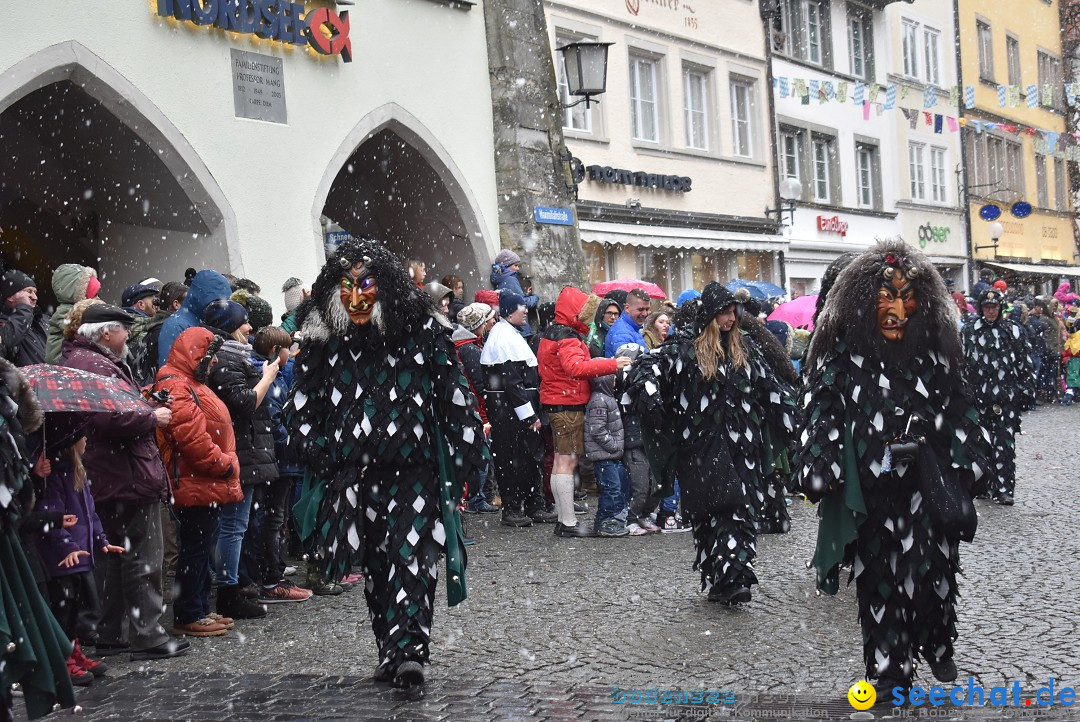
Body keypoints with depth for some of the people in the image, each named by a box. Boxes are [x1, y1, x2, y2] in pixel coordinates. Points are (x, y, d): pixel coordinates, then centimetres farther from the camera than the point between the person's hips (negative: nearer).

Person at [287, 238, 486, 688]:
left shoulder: (421, 331, -4)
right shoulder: (323, 343, 3)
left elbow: (454, 394, 0)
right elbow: (301, 406, 12)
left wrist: (467, 457, -1)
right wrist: (318, 452, 2)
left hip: (414, 471, -3)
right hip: (354, 476, 3)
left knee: (411, 558, -11)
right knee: (375, 566, 11)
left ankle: (408, 649, -13)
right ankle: (392, 651, 22)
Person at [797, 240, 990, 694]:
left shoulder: (934, 355, 4)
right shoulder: (842, 359, -6)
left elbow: (958, 412, 12)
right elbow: (821, 418, -7)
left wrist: (962, 466, 11)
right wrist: (822, 477, -12)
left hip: (929, 490, 3)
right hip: (871, 496, -2)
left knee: (934, 572, 9)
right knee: (880, 577, 6)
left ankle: (936, 646, 35)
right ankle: (889, 669, 19)